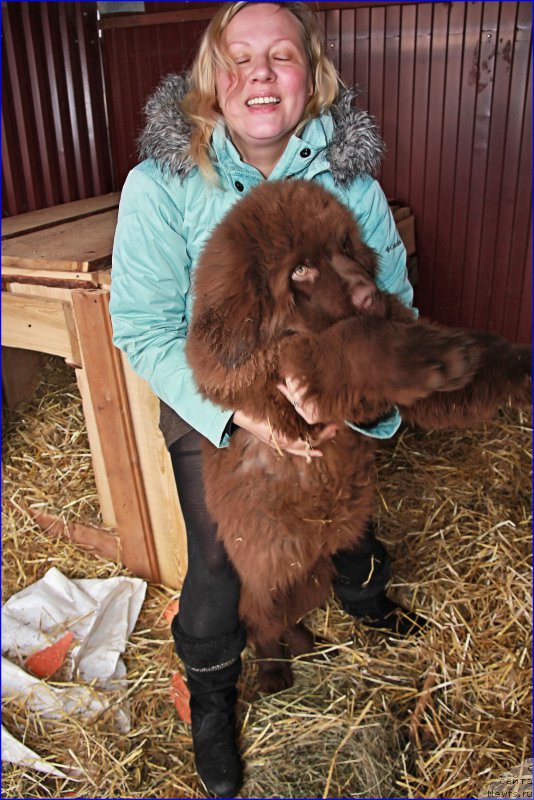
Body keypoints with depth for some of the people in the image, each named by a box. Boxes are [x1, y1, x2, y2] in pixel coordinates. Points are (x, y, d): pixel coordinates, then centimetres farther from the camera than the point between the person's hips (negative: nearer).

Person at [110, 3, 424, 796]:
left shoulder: (350, 174, -15)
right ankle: (212, 700, 42)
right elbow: (145, 328, -21)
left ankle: (363, 594, 65)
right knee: (219, 566, 9)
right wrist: (239, 409, -33)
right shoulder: (161, 185, -22)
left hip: (325, 405, 3)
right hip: (210, 415, -2)